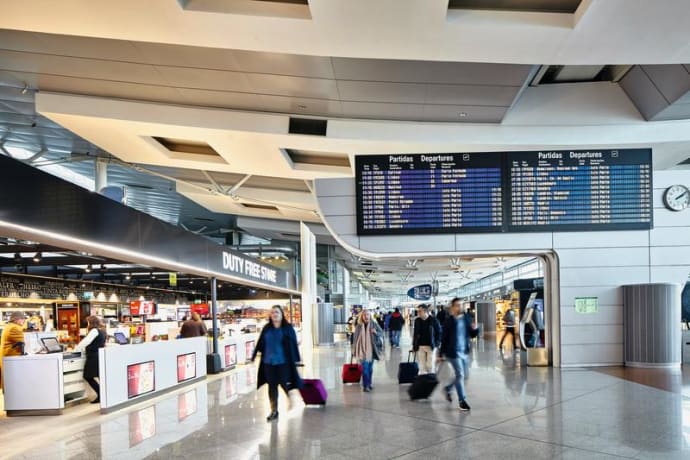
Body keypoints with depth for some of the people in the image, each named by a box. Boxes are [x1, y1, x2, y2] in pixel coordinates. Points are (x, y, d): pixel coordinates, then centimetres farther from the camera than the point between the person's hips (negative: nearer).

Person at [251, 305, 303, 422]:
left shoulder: (288, 328, -3)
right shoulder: (266, 329, 6)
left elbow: (293, 344, -3)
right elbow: (260, 343, 8)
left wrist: (296, 359, -5)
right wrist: (254, 356, 7)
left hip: (283, 362, -3)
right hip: (268, 362, 3)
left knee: (285, 384, -1)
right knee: (272, 386, 8)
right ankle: (274, 411, 18)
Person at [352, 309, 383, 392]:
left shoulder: (373, 324, -2)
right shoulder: (359, 326, -2)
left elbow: (381, 333, 3)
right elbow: (356, 338, 6)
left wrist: (376, 333, -20)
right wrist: (355, 350, 8)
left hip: (371, 350, 2)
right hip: (362, 350, -2)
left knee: (370, 368, 13)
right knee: (365, 368, -9)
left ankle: (369, 383, 27)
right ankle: (365, 385, -6)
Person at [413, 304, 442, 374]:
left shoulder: (433, 320, -7)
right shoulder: (417, 321, 5)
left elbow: (439, 332, 0)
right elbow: (415, 334, 12)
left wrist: (437, 343, -7)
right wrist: (414, 345, 7)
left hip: (431, 346, -3)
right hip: (420, 346, 3)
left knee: (431, 366, 0)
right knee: (422, 366, 5)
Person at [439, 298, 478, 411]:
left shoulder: (467, 318, 3)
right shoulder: (449, 321, -11)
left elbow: (472, 335, 9)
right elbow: (444, 338, -7)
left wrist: (475, 329, -14)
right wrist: (442, 353, -6)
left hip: (464, 352, 6)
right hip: (453, 352, -6)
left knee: (463, 376, 15)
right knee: (460, 375, -8)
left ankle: (448, 388, 39)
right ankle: (462, 400, 2)